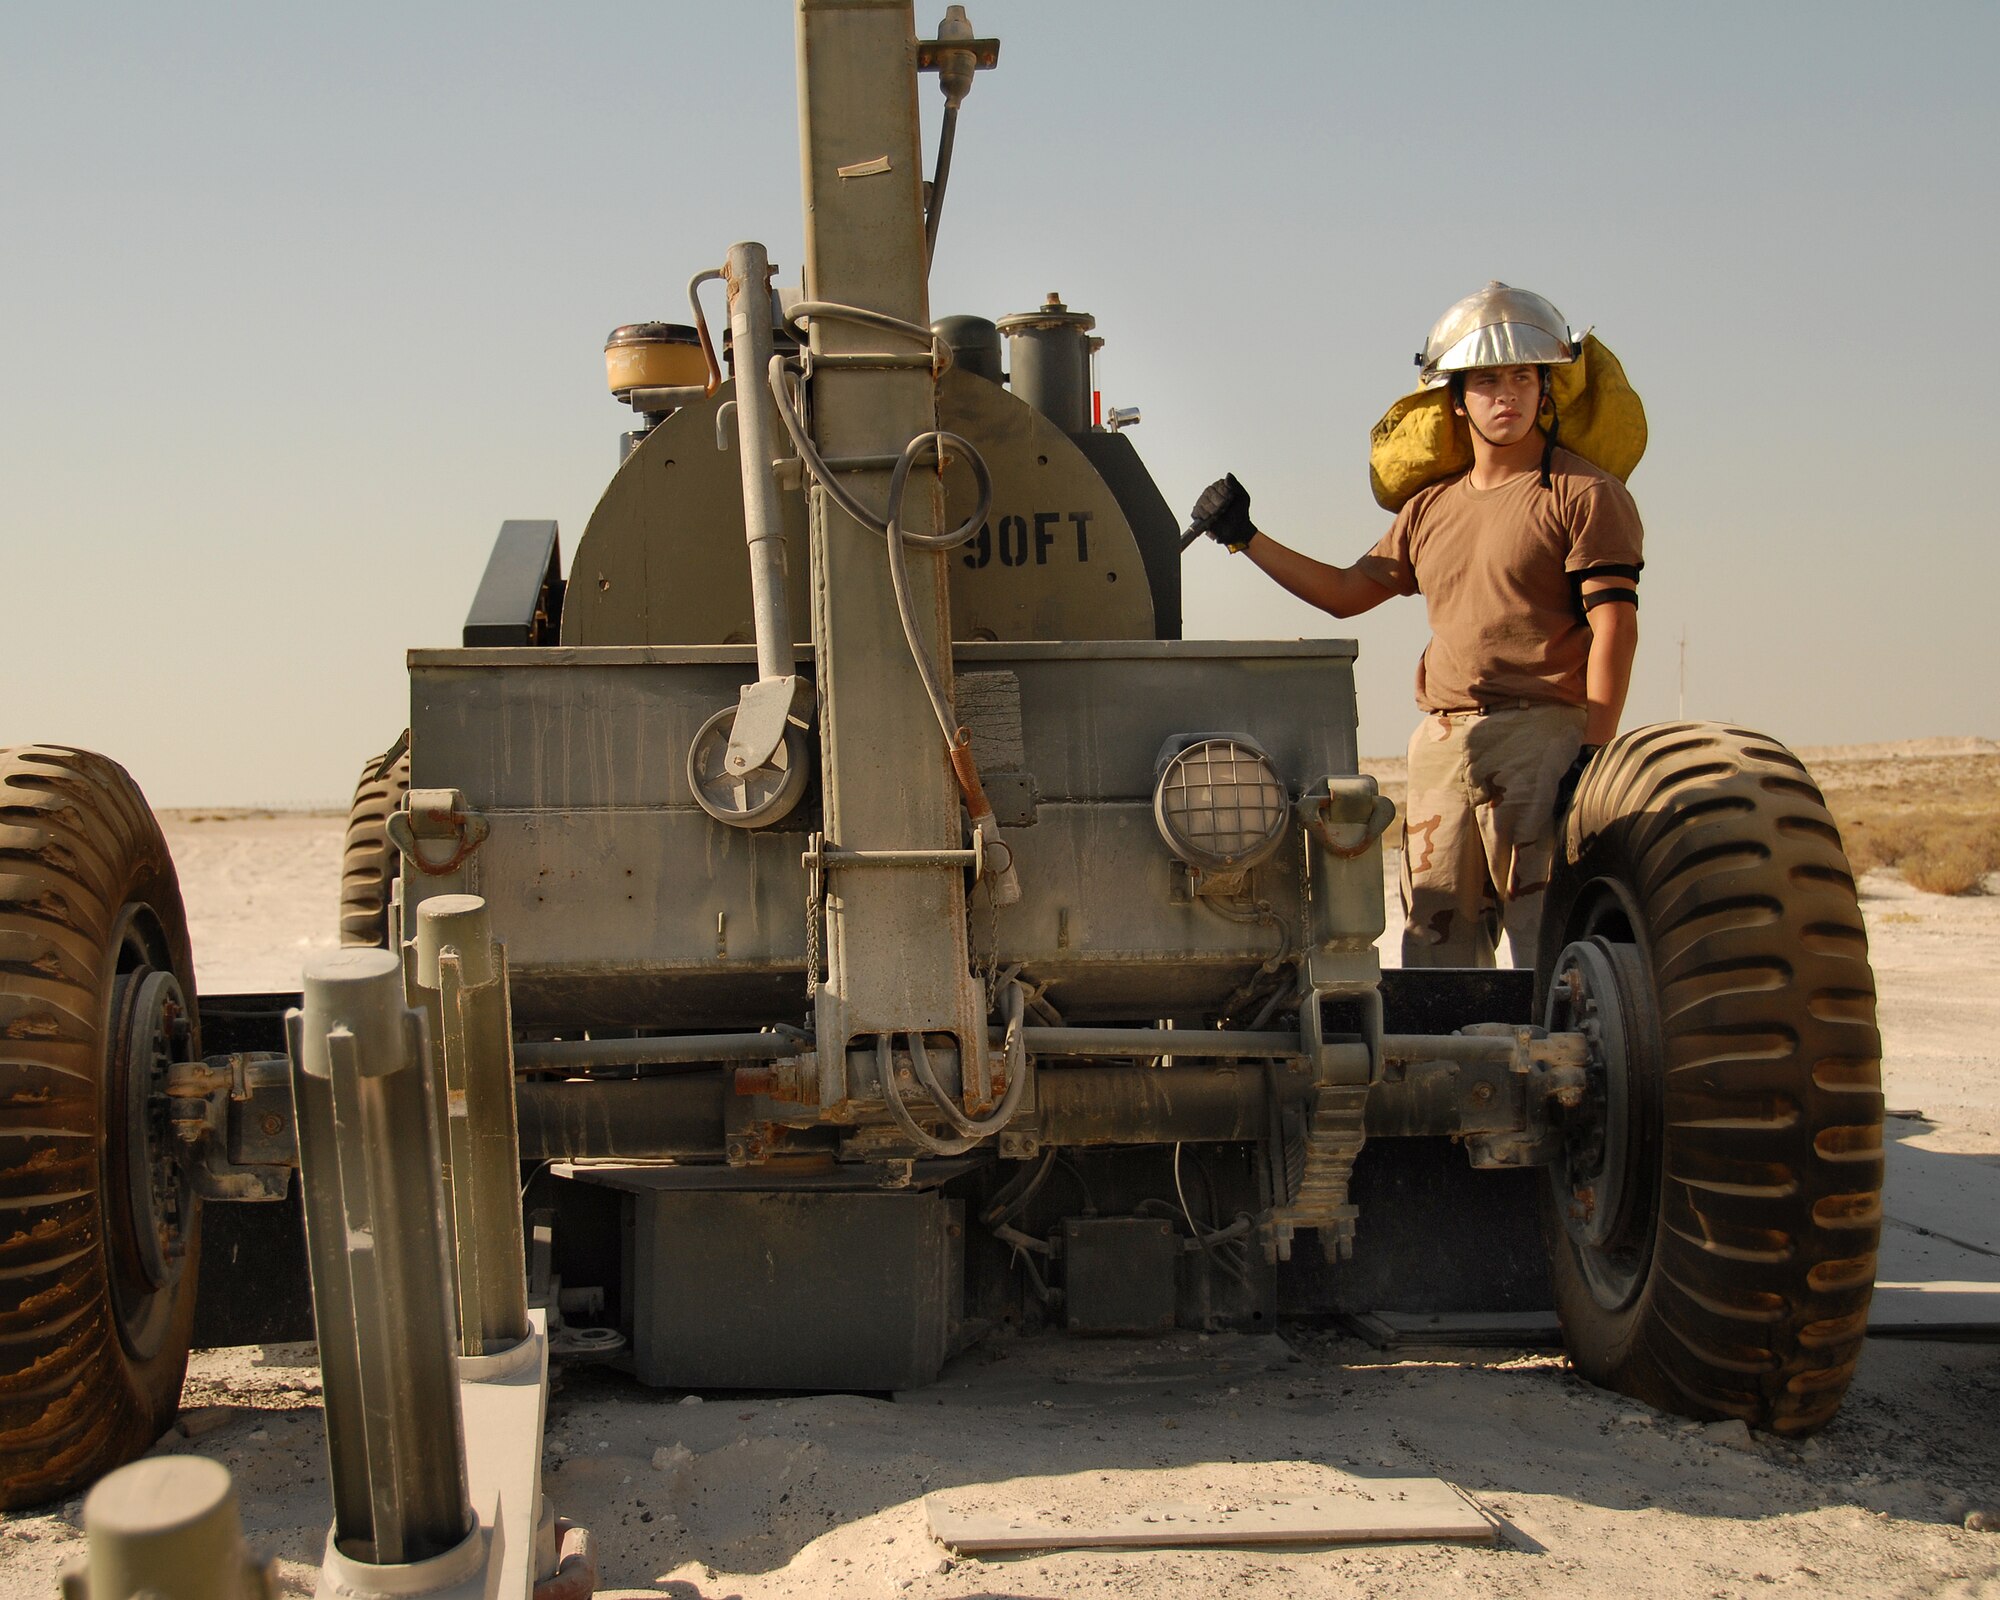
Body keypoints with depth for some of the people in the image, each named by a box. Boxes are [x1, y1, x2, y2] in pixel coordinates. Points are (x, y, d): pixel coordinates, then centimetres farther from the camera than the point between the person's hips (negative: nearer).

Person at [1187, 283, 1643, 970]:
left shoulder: (1585, 494, 1)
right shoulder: (1431, 507, 19)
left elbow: (1614, 626, -7)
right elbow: (1345, 592, 26)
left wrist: (1593, 752, -16)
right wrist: (1245, 538, 22)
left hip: (1541, 738, -6)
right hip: (1440, 742, 6)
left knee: (1551, 945, -9)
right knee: (1434, 940, 6)